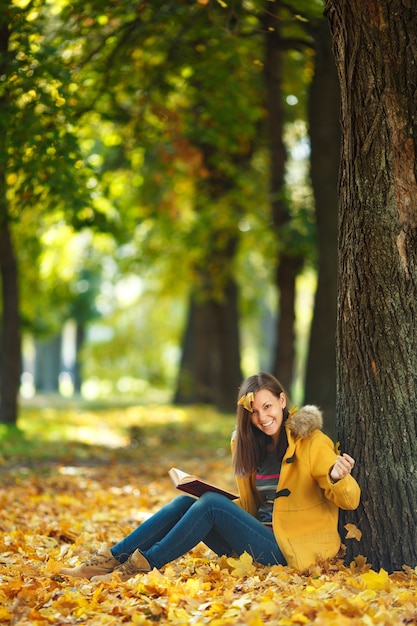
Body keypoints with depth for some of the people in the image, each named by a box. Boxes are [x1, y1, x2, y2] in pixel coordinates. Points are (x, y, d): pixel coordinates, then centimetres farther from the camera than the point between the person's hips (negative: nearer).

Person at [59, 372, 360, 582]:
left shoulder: (311, 442, -8)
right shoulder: (253, 444, 12)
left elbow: (350, 501, -11)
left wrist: (338, 478, -33)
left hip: (290, 550, -7)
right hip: (260, 534, 7)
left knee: (211, 503, -24)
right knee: (185, 502, -10)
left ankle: (142, 565, -19)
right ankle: (111, 559, -16)